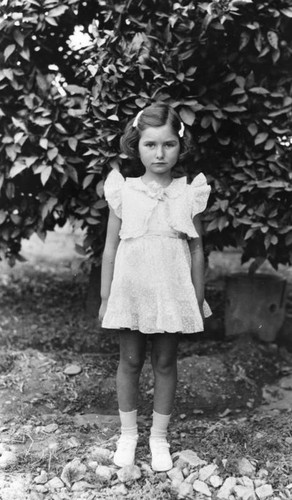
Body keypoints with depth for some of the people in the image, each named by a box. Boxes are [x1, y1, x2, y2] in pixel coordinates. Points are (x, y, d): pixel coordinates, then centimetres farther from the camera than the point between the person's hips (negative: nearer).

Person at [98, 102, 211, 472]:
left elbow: (196, 250, 2)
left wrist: (199, 301, 3)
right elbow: (111, 247, 1)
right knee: (130, 361, 12)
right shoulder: (123, 190, -4)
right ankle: (128, 433, 30)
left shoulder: (189, 193, -4)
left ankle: (159, 437, 27)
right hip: (130, 290, 0)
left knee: (165, 362, 11)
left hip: (172, 292, 0)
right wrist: (105, 298, 2)